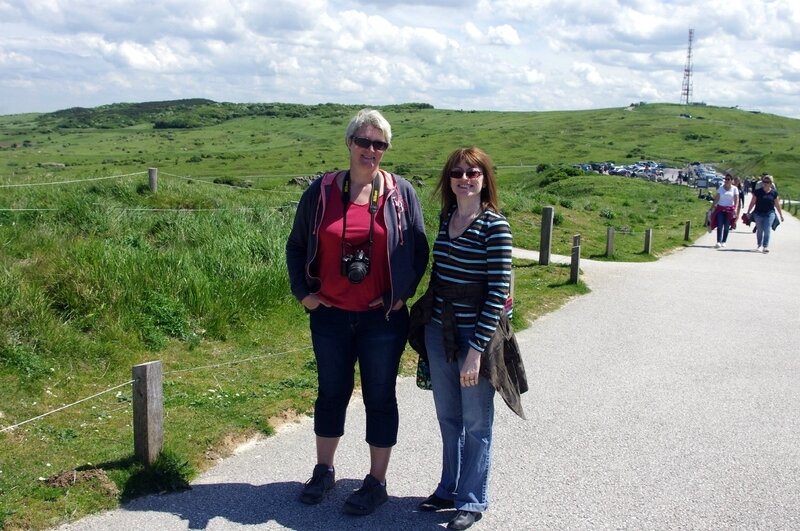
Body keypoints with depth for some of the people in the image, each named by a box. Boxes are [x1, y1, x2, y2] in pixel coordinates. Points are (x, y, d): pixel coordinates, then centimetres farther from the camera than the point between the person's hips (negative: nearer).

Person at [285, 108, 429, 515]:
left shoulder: (401, 192, -3)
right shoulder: (322, 190, -1)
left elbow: (419, 249, 2)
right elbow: (296, 245, 7)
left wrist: (402, 294, -4)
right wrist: (303, 292, 1)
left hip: (383, 318, -1)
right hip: (330, 316, 2)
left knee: (379, 397, 9)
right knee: (331, 392, 16)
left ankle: (376, 482, 24)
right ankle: (324, 471, 35)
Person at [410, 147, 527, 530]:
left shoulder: (495, 226, -13)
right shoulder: (446, 217, 6)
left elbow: (498, 292, -16)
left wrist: (476, 350, -18)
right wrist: (427, 322, 16)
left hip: (476, 336, -6)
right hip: (439, 332, 6)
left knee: (475, 423, 9)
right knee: (448, 418, 17)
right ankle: (449, 489, 34)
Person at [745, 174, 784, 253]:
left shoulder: (774, 192, 3)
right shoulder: (757, 191, -1)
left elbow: (777, 204, 11)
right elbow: (752, 202, 4)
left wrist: (781, 215, 15)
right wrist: (748, 212, 3)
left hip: (769, 214, 0)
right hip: (758, 213, 0)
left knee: (767, 230, -8)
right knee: (760, 230, 9)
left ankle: (766, 246, -7)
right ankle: (760, 245, 23)